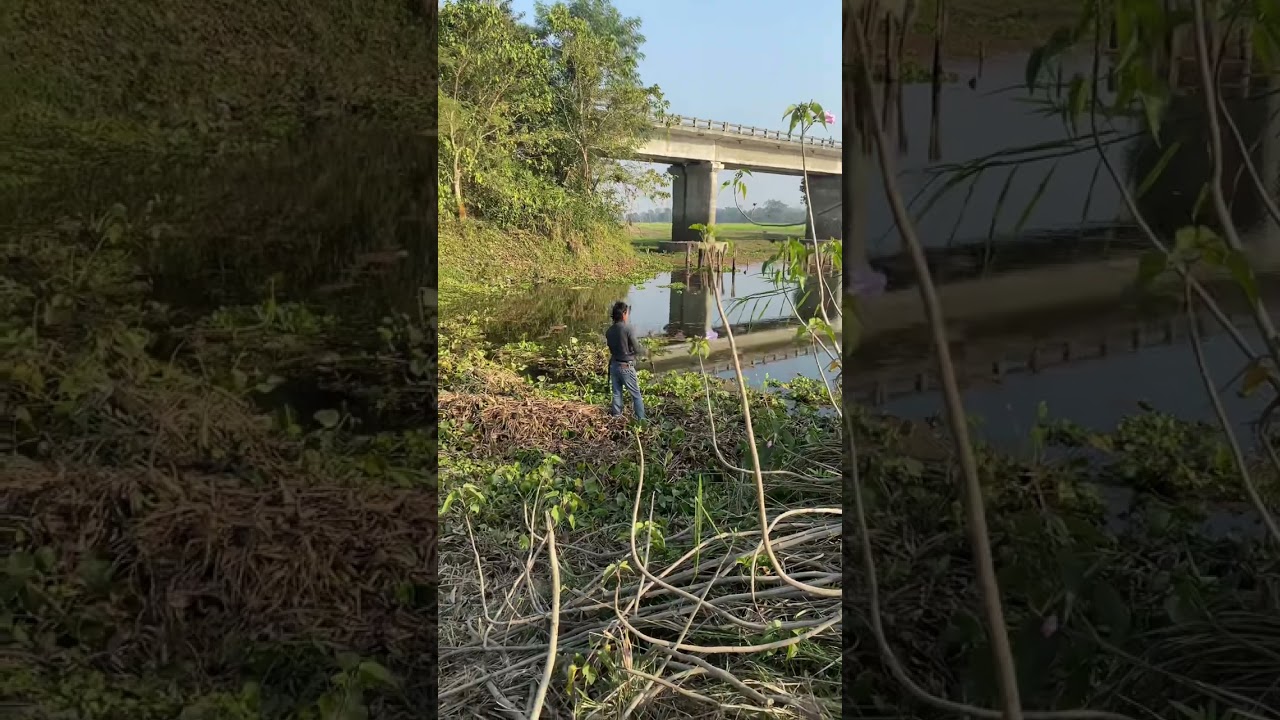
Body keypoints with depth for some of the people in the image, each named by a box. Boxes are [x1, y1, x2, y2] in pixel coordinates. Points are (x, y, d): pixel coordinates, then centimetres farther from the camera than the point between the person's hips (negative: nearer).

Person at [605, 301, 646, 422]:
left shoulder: (609, 331, 1)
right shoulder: (628, 329, -18)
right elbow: (636, 348, -15)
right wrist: (645, 351, 7)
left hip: (614, 365, 6)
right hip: (626, 366, -6)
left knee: (617, 394, 14)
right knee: (636, 395, 5)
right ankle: (641, 420, 9)